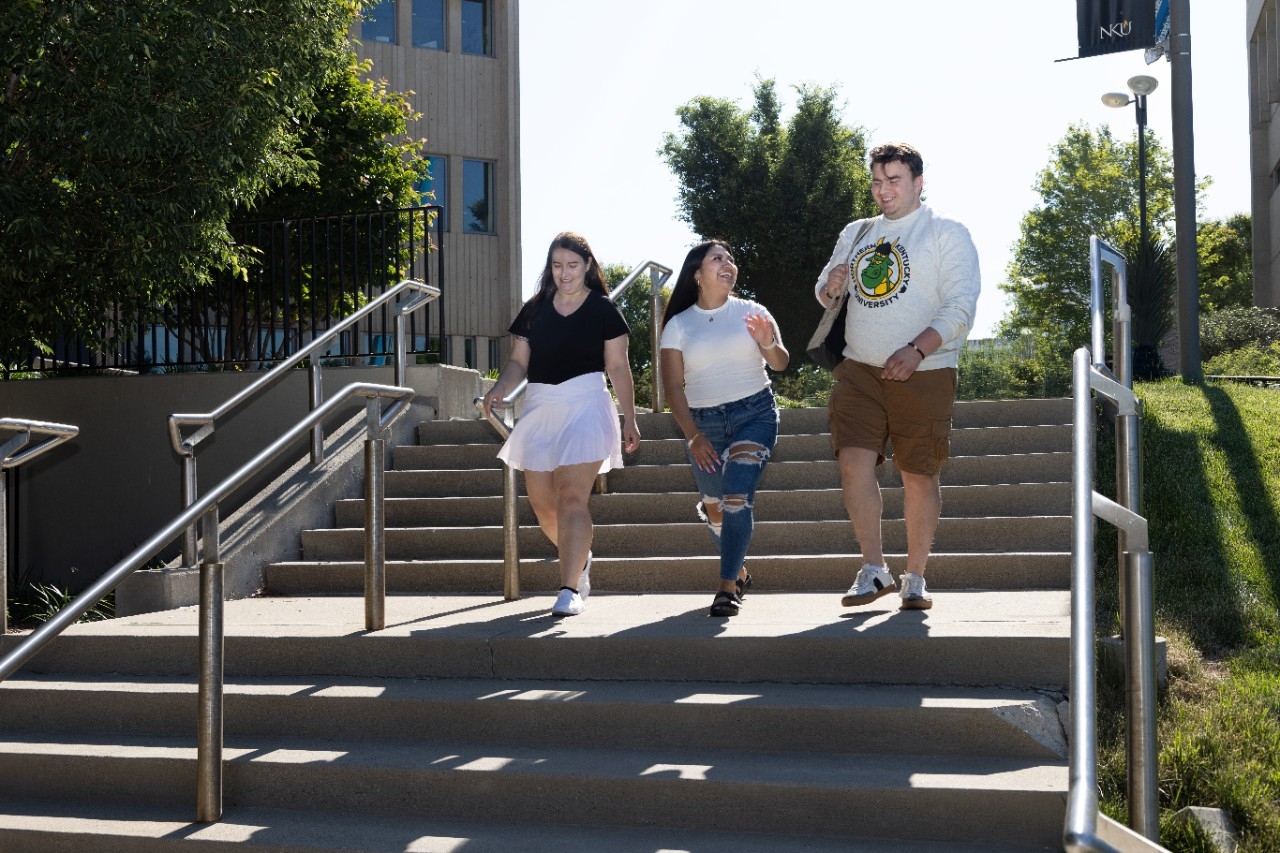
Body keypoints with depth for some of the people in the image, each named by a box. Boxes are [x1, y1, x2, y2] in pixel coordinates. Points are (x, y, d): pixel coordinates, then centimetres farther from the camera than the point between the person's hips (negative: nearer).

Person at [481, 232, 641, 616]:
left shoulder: (603, 309, 1)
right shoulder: (534, 309, 10)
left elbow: (618, 367, 2)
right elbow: (518, 361, 9)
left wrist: (629, 420, 0)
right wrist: (498, 390, -11)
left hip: (585, 404, -5)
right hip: (540, 408, 5)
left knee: (572, 497, -15)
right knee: (541, 500, 8)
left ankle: (570, 589, -14)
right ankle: (580, 559, 34)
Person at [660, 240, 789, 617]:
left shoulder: (752, 313, 2)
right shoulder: (678, 325, 1)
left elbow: (780, 363, -2)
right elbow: (673, 385, -1)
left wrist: (769, 345, -26)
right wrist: (693, 437, -9)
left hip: (754, 415, -2)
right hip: (702, 422, 2)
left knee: (737, 498, -18)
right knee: (716, 506, 10)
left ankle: (727, 587, -15)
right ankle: (739, 571, 35)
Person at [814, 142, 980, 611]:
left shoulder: (947, 233, 0)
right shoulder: (855, 234, 16)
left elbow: (960, 305, -9)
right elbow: (823, 289, 24)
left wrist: (917, 350, -23)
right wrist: (830, 286, -3)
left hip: (924, 374, -4)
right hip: (860, 370, 4)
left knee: (919, 476, 1)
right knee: (854, 461, -12)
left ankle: (915, 577, 13)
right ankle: (874, 570, -3)